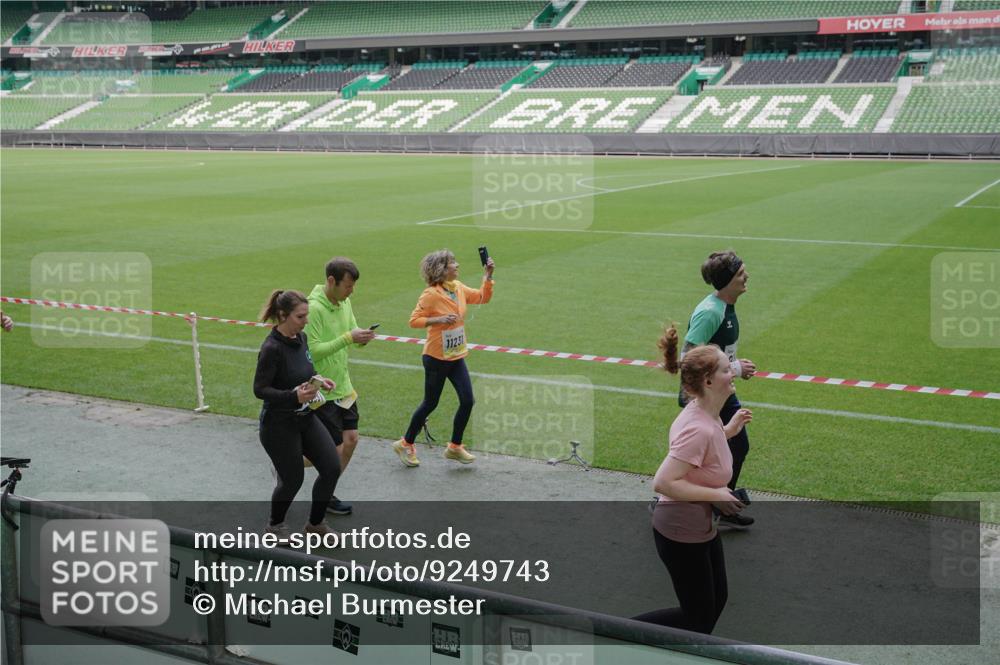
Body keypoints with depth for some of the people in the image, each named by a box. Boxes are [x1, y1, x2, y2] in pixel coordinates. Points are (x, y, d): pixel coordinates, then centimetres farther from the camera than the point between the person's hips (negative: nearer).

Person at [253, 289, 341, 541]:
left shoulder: (301, 338, 2)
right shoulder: (272, 348, -22)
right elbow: (260, 389, -20)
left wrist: (316, 379, -2)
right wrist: (294, 396, -31)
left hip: (305, 418, 7)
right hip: (279, 424, -7)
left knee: (332, 467, 0)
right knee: (292, 480, 4)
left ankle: (315, 522, 20)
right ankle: (275, 525, 32)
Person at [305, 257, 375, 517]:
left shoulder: (344, 302, 3)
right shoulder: (314, 308, -23)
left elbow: (351, 330, 12)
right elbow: (313, 351, -25)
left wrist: (362, 337, -12)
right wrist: (348, 338, -31)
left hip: (343, 386, 8)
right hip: (323, 391, -8)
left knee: (351, 439, 12)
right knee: (335, 449, -3)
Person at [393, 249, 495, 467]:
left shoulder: (458, 288, 3)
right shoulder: (431, 294, -18)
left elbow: (483, 297, 14)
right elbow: (414, 320, -19)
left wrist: (488, 276, 2)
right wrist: (439, 319, -29)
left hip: (456, 357, 7)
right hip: (436, 359, -7)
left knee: (467, 401, 2)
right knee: (430, 404, 5)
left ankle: (455, 447, 18)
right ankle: (406, 444, 24)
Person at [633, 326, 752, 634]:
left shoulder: (705, 415, -2)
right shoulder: (699, 429, -31)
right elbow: (663, 482, -34)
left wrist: (730, 429, 6)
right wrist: (716, 496, -27)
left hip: (702, 528, 9)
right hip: (681, 534, -9)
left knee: (716, 601, 20)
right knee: (698, 617, 4)